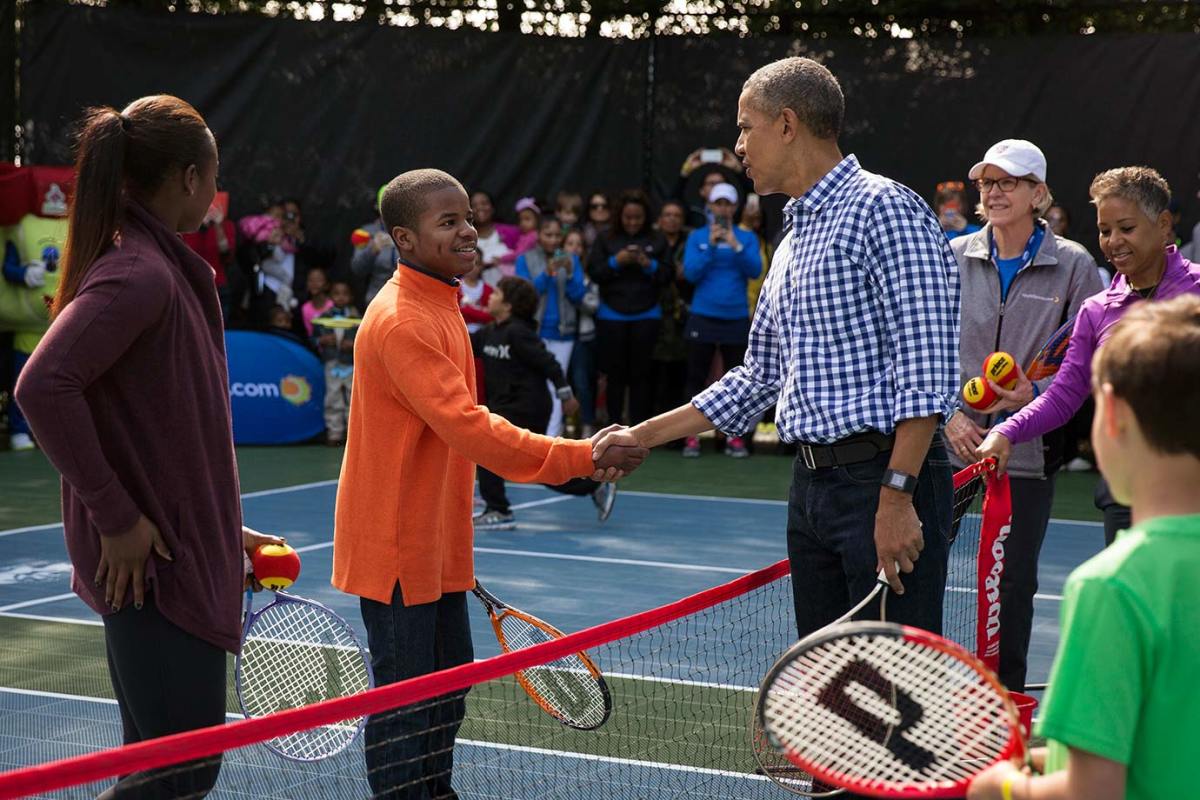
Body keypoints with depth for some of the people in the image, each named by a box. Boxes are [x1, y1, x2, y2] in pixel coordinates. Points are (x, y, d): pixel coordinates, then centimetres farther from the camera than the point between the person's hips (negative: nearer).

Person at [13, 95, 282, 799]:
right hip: (148, 561, -10)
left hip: (180, 555, 10)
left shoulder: (161, 268, 13)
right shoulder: (139, 274, -17)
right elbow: (44, 387, -28)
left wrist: (221, 532, 19)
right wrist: (117, 518, -23)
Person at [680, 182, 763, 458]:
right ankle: (692, 436, 6)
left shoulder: (747, 238, 5)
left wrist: (736, 246, -19)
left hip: (737, 319, 1)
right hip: (703, 318, 0)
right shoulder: (697, 237, 4)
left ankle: (735, 437, 11)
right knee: (696, 379, 1)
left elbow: (755, 270, -7)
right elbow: (691, 273, -6)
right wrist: (711, 245, -16)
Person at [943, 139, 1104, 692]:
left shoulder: (1073, 265, -1)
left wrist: (1036, 394, -16)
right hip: (949, 444, 2)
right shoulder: (953, 258, 5)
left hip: (1027, 451, -1)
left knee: (1014, 582, 4)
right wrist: (948, 414, -4)